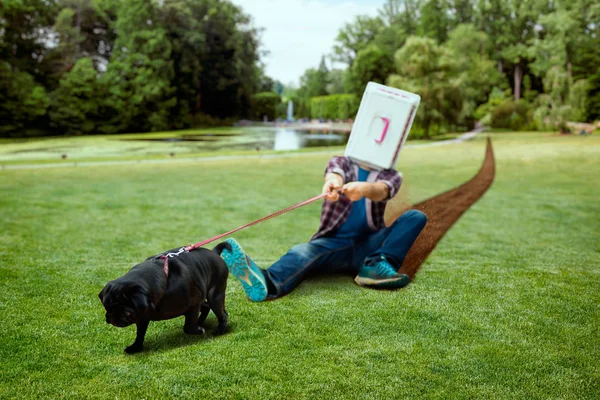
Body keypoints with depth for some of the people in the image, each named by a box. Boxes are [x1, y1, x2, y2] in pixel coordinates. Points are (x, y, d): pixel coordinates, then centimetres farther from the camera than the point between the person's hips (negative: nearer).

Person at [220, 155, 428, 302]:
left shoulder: (391, 175, 14)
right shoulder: (341, 162, 14)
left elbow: (381, 191, -13)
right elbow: (335, 175, -14)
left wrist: (363, 188, -39)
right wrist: (332, 183, -41)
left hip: (369, 247, 2)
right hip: (334, 244, -1)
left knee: (416, 217, -17)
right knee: (304, 250, -33)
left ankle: (378, 266, -39)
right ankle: (267, 283, -65)